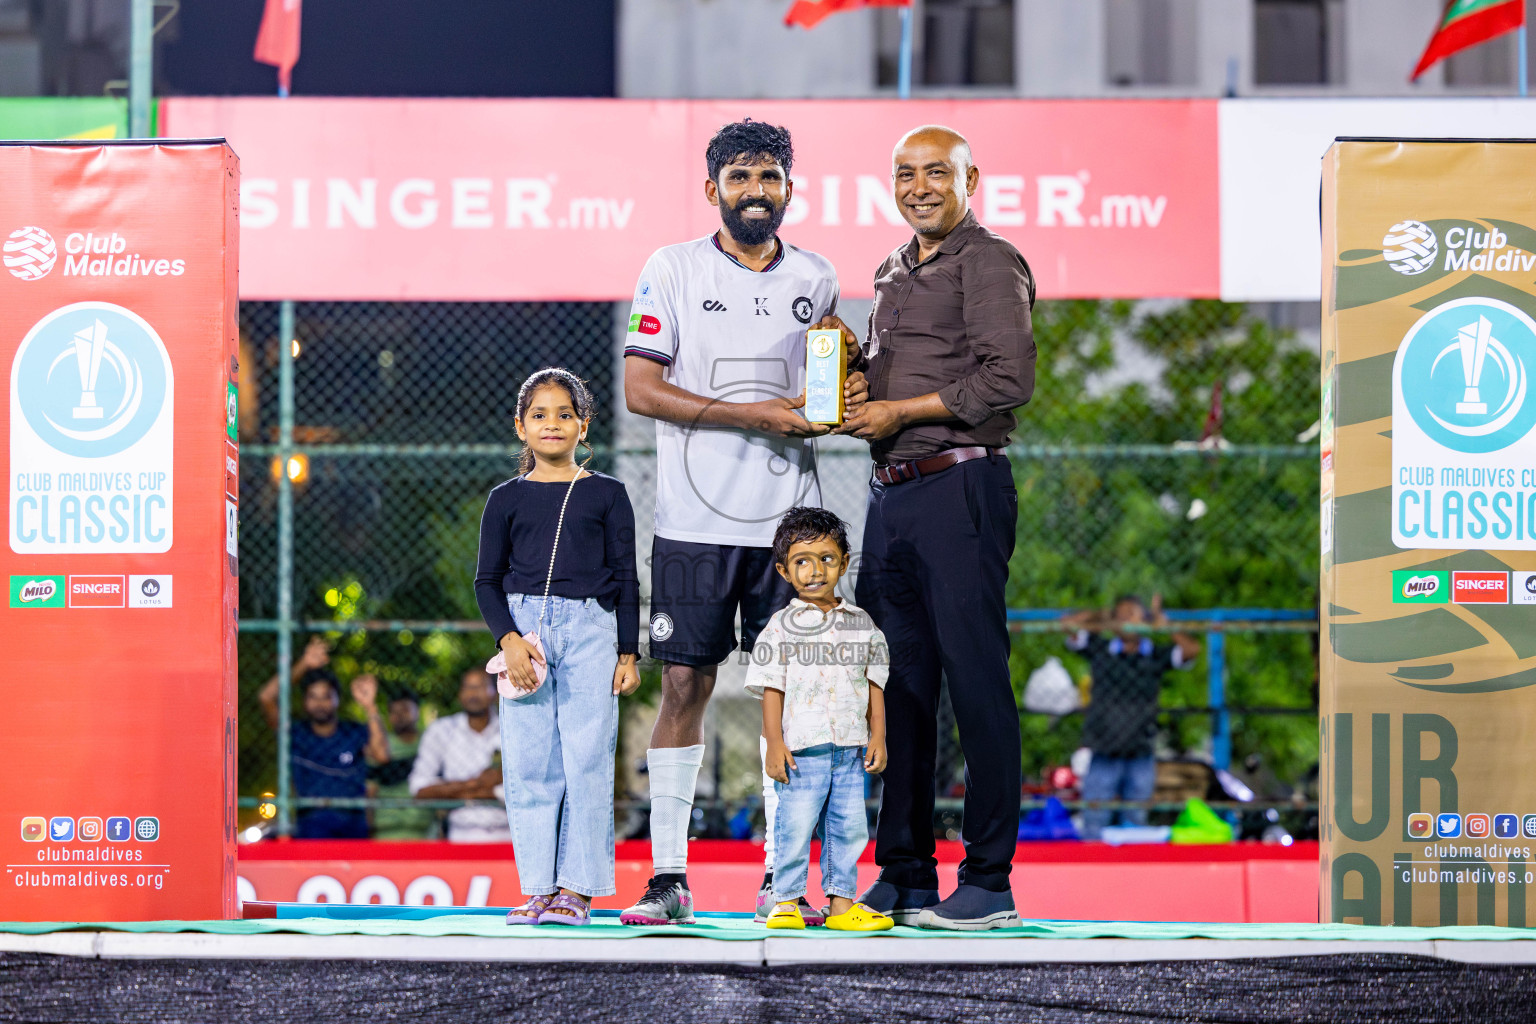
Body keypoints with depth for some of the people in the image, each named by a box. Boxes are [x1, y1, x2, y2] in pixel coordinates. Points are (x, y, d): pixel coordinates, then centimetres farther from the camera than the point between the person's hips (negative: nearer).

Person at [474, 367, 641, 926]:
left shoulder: (606, 495, 8)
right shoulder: (507, 499, 9)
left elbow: (626, 580, 8)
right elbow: (488, 579, 9)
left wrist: (628, 653, 3)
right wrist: (509, 639, -7)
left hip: (589, 631, -1)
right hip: (523, 627, 1)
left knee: (586, 759, -5)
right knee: (528, 763, -1)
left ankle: (576, 887, 0)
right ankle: (537, 888, 4)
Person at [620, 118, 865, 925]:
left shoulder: (816, 279, 13)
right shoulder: (673, 269, 2)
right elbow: (640, 387, -6)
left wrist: (841, 403, -1)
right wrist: (752, 414, -13)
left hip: (787, 517, 3)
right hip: (695, 518, -3)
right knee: (685, 685, -3)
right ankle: (669, 877, 0)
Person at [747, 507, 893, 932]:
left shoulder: (861, 623, 11)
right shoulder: (782, 626, 1)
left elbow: (874, 684, 13)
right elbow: (772, 688, -1)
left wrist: (878, 736, 5)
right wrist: (775, 743, -8)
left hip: (851, 748, 4)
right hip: (802, 748, -4)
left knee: (849, 827, 5)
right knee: (795, 825, -5)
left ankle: (842, 904, 12)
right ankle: (786, 902, 3)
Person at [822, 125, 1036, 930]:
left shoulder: (989, 263, -5)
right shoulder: (893, 273, 21)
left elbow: (1009, 380, -15)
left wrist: (901, 410, -12)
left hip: (960, 488, -8)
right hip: (891, 493, 8)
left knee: (975, 678, -7)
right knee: (897, 682, 8)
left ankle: (988, 881, -4)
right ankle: (903, 875, 14)